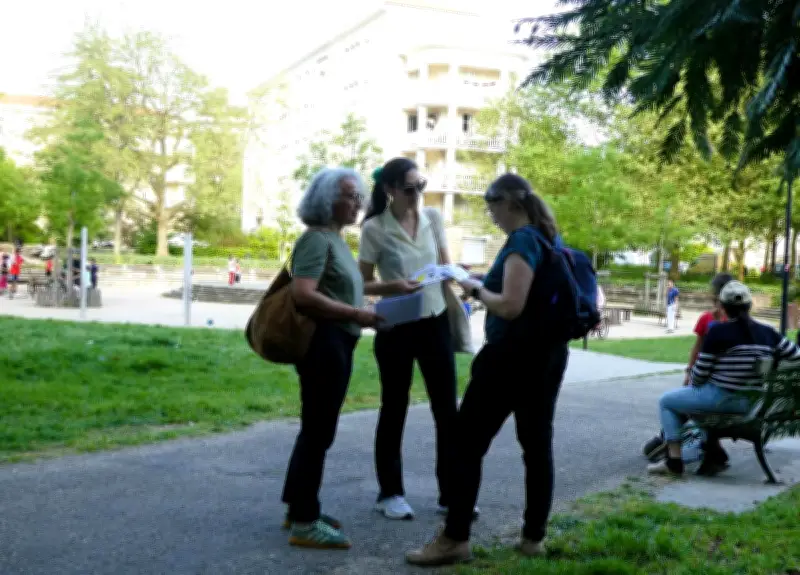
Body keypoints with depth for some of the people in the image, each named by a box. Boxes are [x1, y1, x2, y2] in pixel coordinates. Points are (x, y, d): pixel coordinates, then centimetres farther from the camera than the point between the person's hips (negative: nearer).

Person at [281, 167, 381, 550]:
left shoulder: (335, 239, 17)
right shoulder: (316, 238, -13)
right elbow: (303, 294, -24)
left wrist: (362, 312, 12)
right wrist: (355, 314, -23)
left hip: (337, 343, 10)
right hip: (323, 342, -10)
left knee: (316, 430, 16)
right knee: (318, 431, -5)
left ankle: (298, 509, 26)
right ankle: (304, 523, 3)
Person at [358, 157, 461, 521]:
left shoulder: (433, 218, 3)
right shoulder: (375, 229, -10)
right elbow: (363, 283, -5)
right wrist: (393, 286, -23)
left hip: (435, 323, 4)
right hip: (396, 328, -4)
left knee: (447, 410, 5)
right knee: (394, 410, 7)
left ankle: (450, 494, 16)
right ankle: (390, 494, 20)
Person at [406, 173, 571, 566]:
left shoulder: (522, 241, -16)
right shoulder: (550, 239, 12)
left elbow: (510, 306, -23)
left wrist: (476, 290, -7)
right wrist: (487, 279, 13)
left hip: (512, 355, -9)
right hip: (547, 353, 10)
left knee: (468, 443, -2)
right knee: (537, 442, 10)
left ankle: (455, 539, 2)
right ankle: (534, 536, 16)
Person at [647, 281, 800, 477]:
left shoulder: (717, 331, -15)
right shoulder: (768, 333, 1)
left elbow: (700, 372, -11)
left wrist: (693, 385, 11)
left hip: (721, 399, -7)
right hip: (752, 403, 7)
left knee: (666, 401, 14)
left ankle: (674, 461, 8)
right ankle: (714, 452, 33)